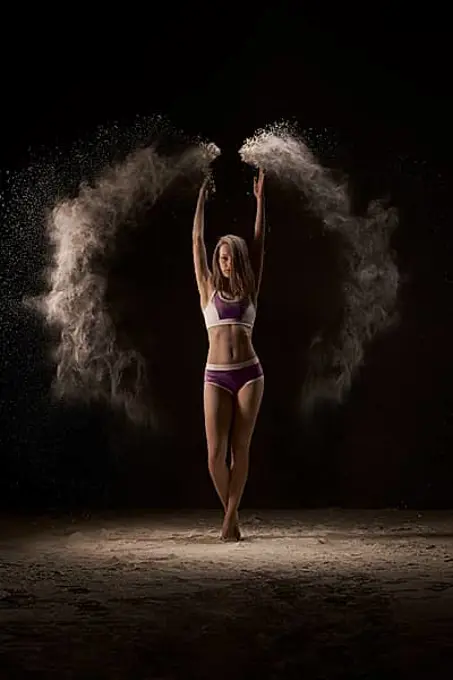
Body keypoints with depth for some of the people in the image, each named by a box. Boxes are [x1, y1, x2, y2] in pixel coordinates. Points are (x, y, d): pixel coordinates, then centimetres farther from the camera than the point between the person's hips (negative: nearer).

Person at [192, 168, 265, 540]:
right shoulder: (209, 290, 8)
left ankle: (230, 515, 11)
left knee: (241, 449, 2)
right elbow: (197, 241, 8)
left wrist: (260, 200, 9)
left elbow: (259, 244, 9)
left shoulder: (249, 291, 11)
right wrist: (202, 198, 10)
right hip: (217, 376, -1)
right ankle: (232, 512, 17)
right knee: (215, 452, -5)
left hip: (249, 374, 1)